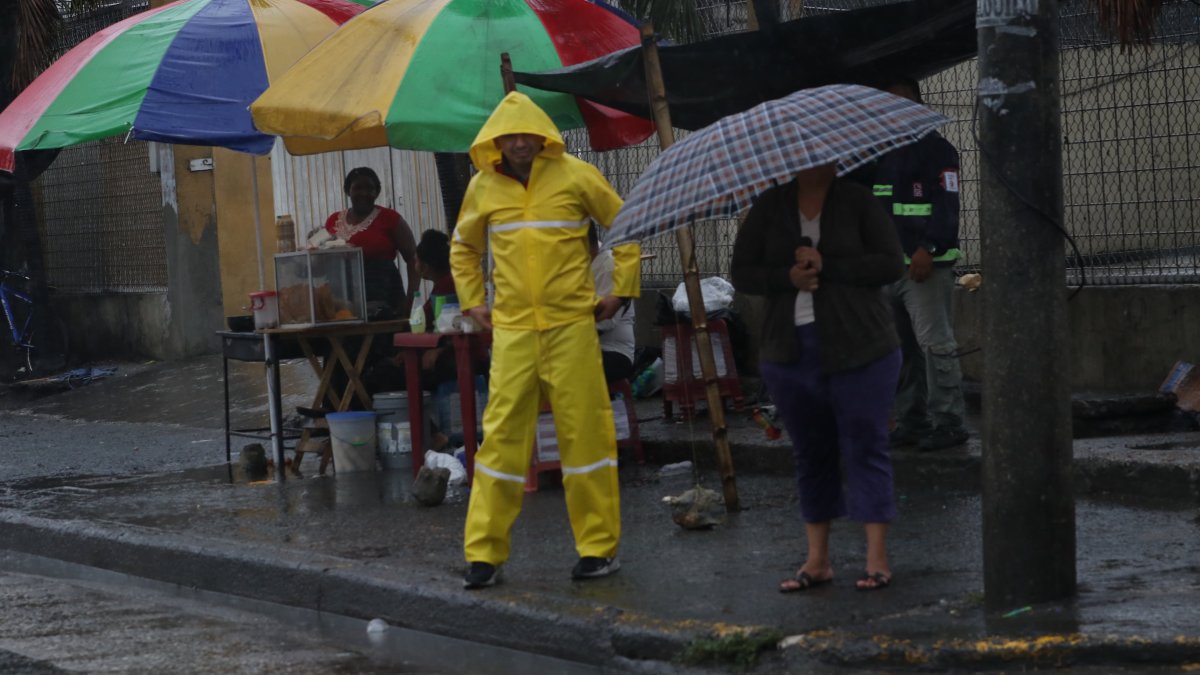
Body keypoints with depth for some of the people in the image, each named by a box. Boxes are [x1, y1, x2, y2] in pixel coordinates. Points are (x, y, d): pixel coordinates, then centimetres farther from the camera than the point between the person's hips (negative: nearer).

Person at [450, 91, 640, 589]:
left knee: (584, 433, 0)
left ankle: (598, 548, 9)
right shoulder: (483, 188, 8)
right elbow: (463, 247, 26)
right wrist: (472, 302, 16)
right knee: (502, 436, -3)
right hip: (511, 330, 2)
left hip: (570, 326, -2)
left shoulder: (575, 176, -1)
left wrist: (620, 290, 5)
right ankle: (484, 553, 0)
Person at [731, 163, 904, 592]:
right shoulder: (770, 207, 7)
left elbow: (891, 263, -8)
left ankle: (877, 557, -2)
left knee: (865, 447, -3)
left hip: (858, 349, -3)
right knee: (810, 453, 9)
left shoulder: (857, 202, 0)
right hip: (791, 351, 3)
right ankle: (817, 560, 15)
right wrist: (788, 277, -14)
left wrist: (827, 267, -16)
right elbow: (742, 272, 5)